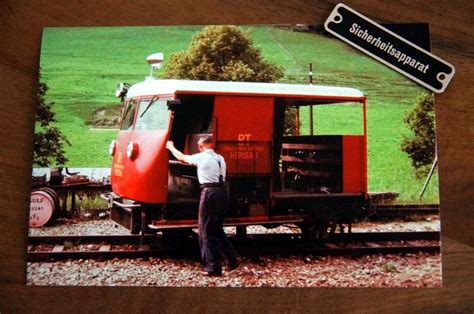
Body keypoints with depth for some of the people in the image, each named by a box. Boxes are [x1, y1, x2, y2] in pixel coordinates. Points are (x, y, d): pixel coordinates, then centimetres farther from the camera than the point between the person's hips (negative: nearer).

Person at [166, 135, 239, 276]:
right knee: (217, 229, 20)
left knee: (206, 230, 2)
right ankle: (232, 258, 16)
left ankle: (213, 267, 5)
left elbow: (181, 157, 10)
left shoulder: (201, 157, -3)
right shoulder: (220, 158, 14)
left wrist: (170, 147, 29)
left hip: (210, 192, -7)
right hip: (222, 192, 7)